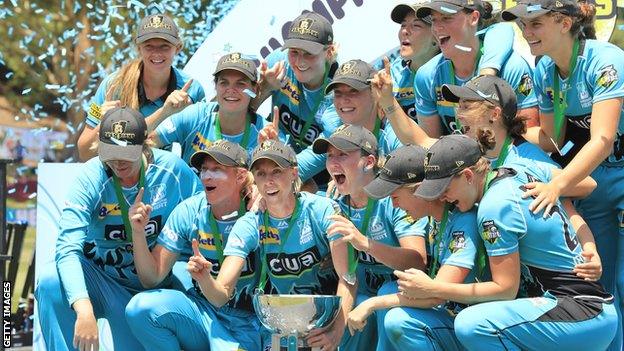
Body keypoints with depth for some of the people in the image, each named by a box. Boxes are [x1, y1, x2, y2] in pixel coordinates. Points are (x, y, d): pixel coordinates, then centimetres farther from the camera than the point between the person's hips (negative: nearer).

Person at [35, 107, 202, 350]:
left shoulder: (173, 170, -13)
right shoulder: (91, 178, -19)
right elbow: (68, 248, -30)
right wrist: (84, 310, -45)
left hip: (151, 288, 2)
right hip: (99, 276, -2)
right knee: (52, 280, -32)